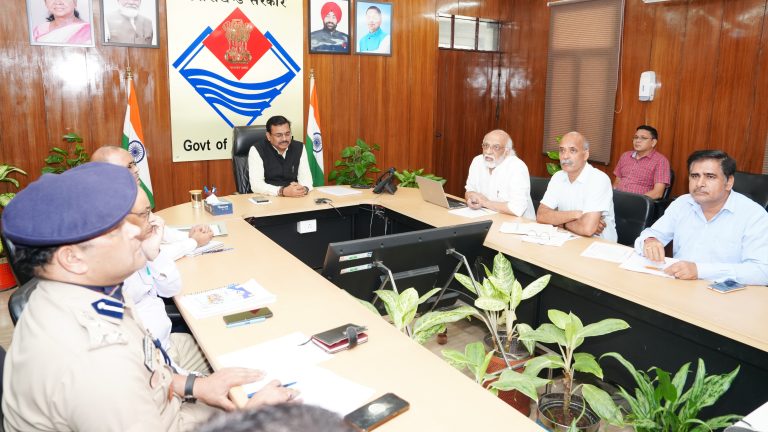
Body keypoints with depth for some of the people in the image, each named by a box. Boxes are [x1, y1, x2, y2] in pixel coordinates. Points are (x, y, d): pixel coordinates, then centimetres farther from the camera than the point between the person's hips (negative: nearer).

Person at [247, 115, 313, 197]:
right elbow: (256, 184, -17)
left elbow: (306, 177, 1)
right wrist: (283, 191, -30)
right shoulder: (257, 150, -9)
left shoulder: (299, 148, 3)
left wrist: (304, 188, -22)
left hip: (295, 198, 3)